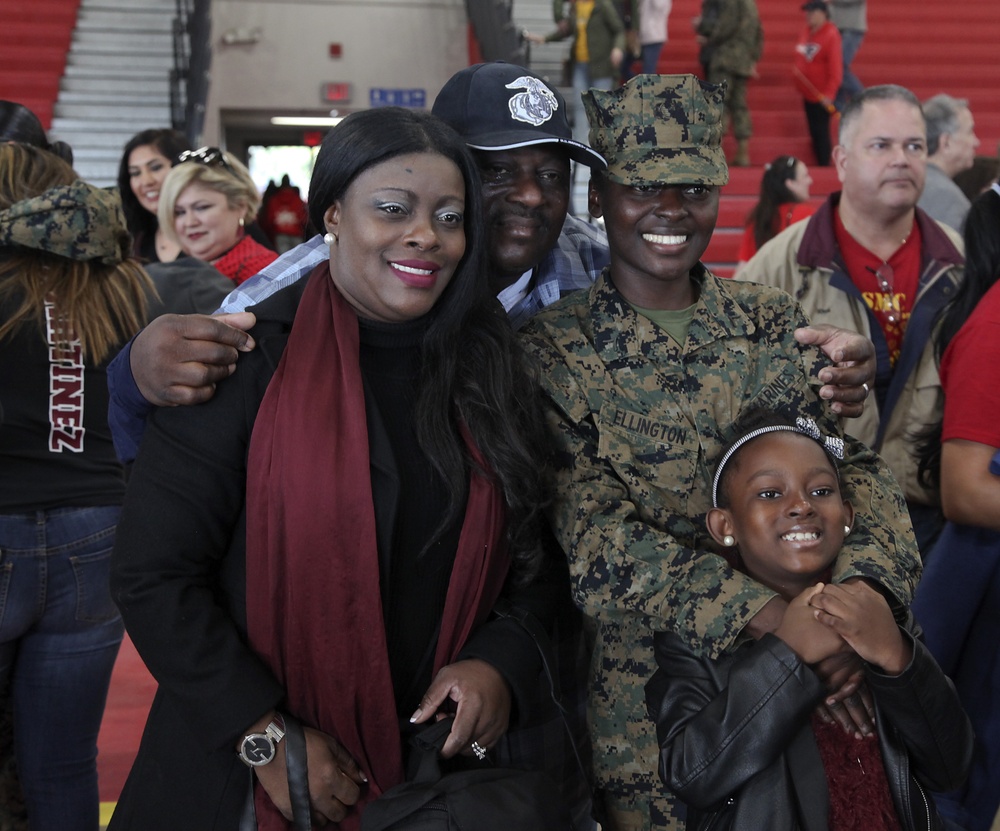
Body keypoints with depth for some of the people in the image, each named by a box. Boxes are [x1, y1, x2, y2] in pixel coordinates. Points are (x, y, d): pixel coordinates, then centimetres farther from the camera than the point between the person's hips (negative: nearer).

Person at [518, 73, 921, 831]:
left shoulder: (772, 326, 2)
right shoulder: (555, 349, -8)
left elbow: (854, 466, -3)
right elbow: (590, 533, -16)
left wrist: (861, 590, -25)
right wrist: (770, 613, -26)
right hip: (643, 703, -3)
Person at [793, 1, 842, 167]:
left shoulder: (831, 34, -16)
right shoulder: (807, 32, 7)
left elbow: (835, 67, -19)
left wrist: (829, 94, -22)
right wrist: (797, 69, 6)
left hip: (821, 95, -8)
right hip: (807, 91, 8)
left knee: (821, 132, -4)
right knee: (813, 132, 14)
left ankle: (824, 166, 2)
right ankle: (818, 165, 23)